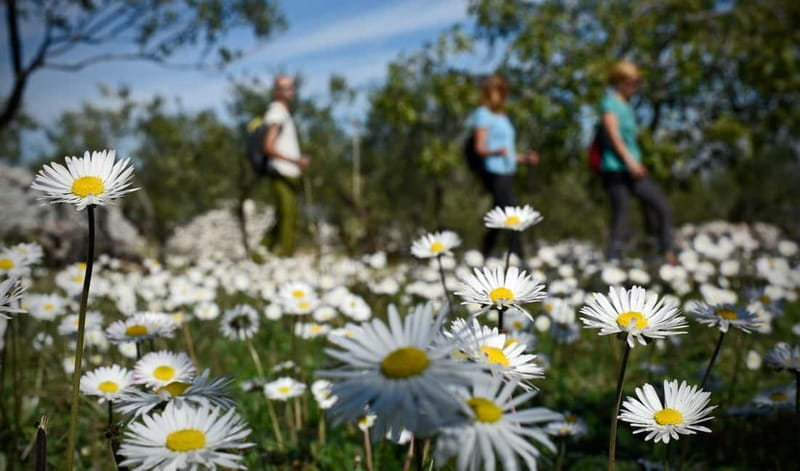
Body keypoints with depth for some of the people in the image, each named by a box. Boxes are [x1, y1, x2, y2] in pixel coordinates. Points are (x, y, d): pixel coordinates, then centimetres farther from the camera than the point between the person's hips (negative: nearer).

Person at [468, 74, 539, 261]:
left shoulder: (501, 116, 20)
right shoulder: (484, 114, -5)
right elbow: (480, 148, -13)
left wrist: (523, 157, 27)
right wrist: (496, 151, -30)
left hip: (507, 172, 9)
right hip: (494, 173, -9)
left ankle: (482, 258, 14)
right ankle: (519, 259, -13)